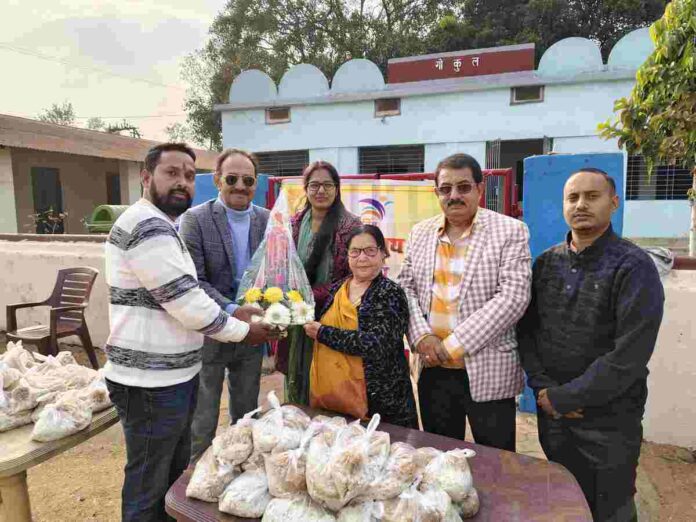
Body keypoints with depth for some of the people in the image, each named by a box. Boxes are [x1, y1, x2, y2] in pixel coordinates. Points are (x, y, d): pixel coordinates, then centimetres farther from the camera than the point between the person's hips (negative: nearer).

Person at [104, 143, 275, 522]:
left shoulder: (161, 226, 14)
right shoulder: (146, 225, -20)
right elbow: (187, 302, -23)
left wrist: (233, 315, 8)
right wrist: (242, 331, -10)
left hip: (174, 374, 10)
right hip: (150, 381, -10)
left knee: (175, 473, 25)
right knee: (149, 484, 10)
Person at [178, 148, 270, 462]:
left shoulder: (267, 219, 2)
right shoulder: (195, 219, -11)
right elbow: (193, 280, -16)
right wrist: (231, 311, -27)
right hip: (208, 333, -4)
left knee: (246, 416, 21)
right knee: (203, 420, 11)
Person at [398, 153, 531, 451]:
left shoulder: (510, 231, -6)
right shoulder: (420, 233, 7)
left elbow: (513, 297, -14)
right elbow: (406, 287, 7)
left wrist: (454, 344, -17)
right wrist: (421, 337, -9)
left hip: (488, 372, -4)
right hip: (433, 369, 4)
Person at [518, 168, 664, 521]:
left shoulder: (634, 268, -13)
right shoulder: (547, 263, 2)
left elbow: (628, 357, -19)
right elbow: (526, 329, 4)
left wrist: (562, 398, -16)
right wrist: (542, 388, -8)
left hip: (610, 421, -4)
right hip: (552, 413, 4)